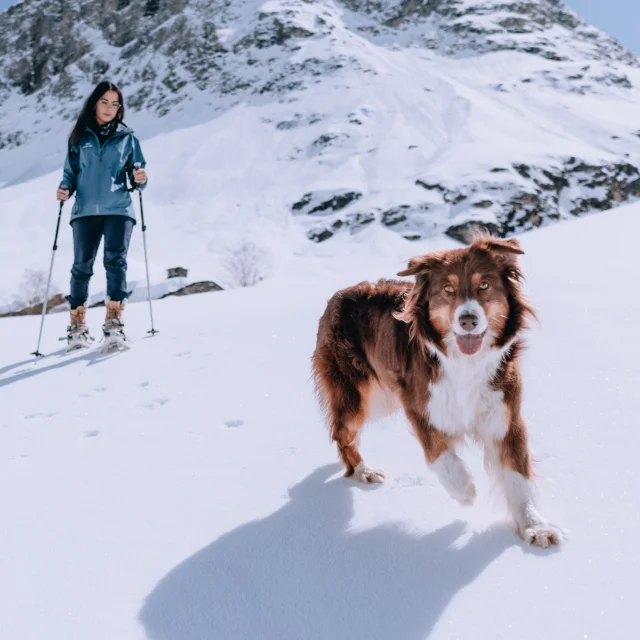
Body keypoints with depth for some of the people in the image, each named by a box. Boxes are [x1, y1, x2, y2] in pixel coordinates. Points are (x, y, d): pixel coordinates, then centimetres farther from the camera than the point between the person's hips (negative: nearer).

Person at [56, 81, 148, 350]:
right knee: (81, 265, -1)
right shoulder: (80, 137, 11)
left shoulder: (127, 138, 10)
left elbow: (136, 174, 9)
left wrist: (140, 180, -13)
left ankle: (114, 323, -14)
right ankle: (77, 326, 6)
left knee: (115, 260, -14)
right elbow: (70, 172, 13)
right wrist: (65, 188, -7)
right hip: (86, 210, 1)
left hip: (119, 209, -1)